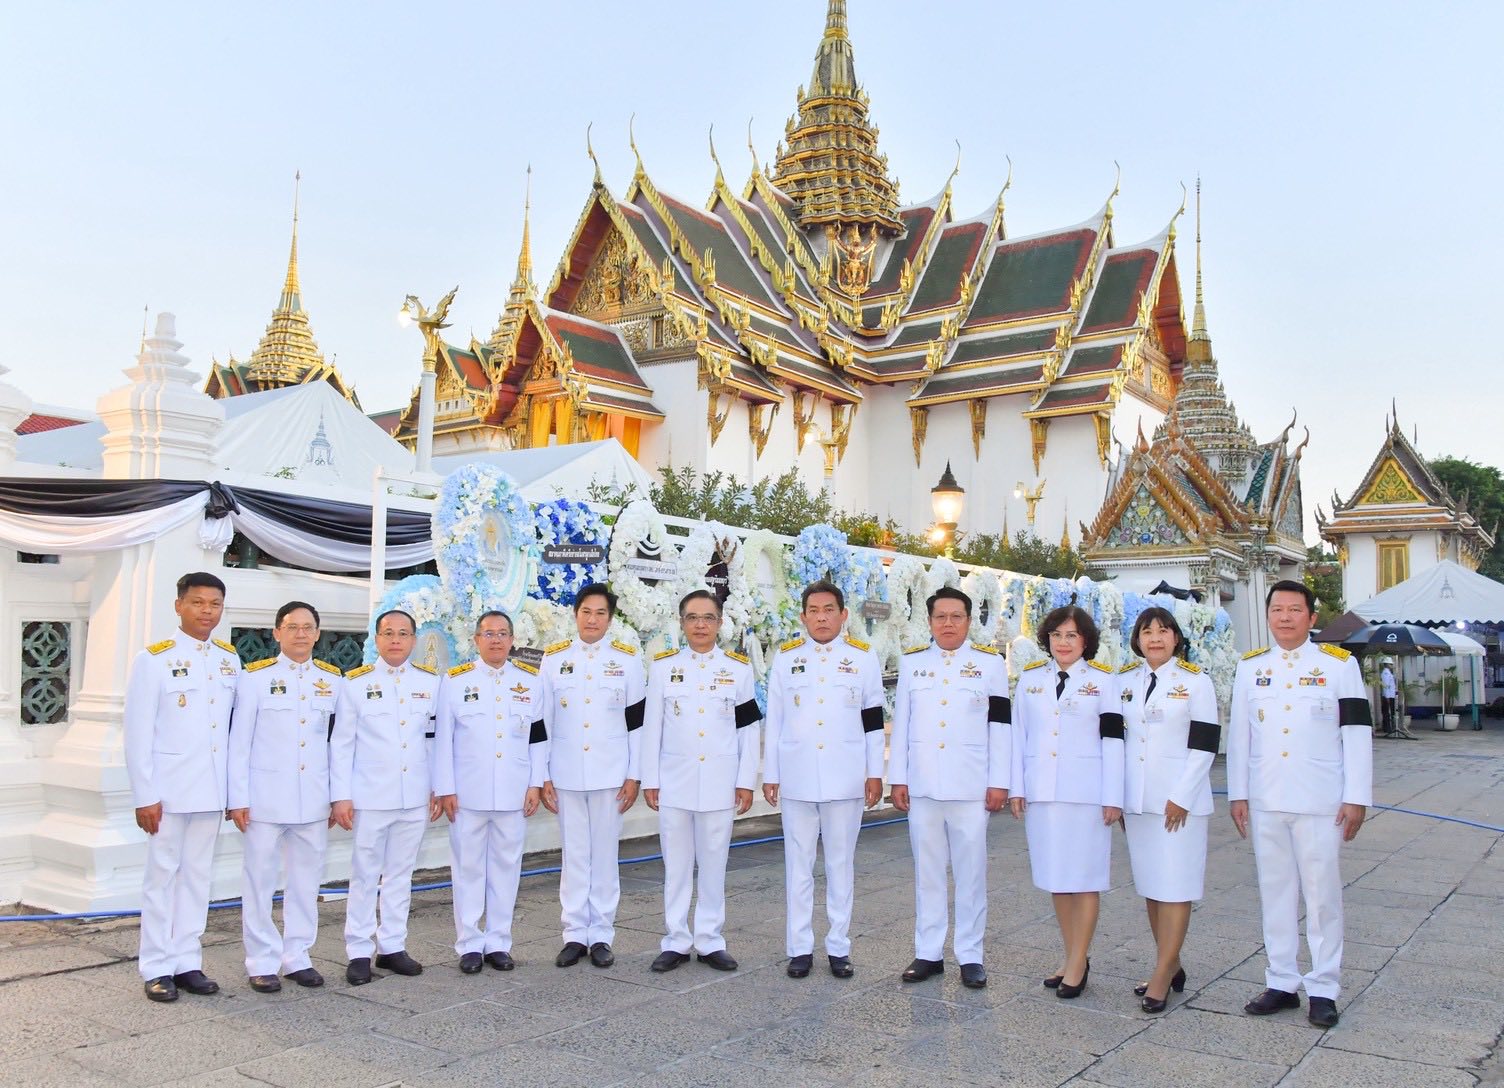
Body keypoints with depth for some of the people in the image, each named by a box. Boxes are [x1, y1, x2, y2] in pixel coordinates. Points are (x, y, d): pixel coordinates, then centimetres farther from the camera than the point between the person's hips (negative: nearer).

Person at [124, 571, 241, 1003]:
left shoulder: (230, 659, 7)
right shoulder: (154, 659, -6)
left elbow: (237, 725, 9)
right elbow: (138, 732, -8)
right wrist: (145, 796, -11)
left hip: (212, 790, 4)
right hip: (168, 790, -4)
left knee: (197, 875, 10)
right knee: (163, 875, 4)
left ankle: (187, 962, 18)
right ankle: (157, 968, 13)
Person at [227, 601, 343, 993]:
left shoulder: (334, 680, 6)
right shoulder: (255, 677, -2)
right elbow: (239, 741, -2)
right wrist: (238, 798, -5)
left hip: (314, 799, 3)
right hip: (266, 796, -3)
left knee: (306, 881, 10)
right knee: (259, 882, 4)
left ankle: (297, 957, 22)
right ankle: (262, 963, 15)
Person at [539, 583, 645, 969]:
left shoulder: (627, 659, 2)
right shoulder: (554, 658, 5)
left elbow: (637, 721, 2)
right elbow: (542, 720, 6)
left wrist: (634, 776, -2)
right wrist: (542, 776, 2)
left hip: (610, 774, -1)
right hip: (566, 774, 1)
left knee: (605, 854, 5)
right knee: (574, 855, 6)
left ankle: (601, 935, 15)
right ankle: (575, 934, 16)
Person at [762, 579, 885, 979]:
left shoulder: (864, 658, 3)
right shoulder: (785, 658, 5)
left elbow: (873, 720, 4)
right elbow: (774, 720, 6)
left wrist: (875, 773, 1)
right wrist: (770, 775, 4)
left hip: (845, 779, -1)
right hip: (797, 778, 1)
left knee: (841, 864, 7)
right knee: (798, 864, 6)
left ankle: (839, 947, 17)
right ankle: (800, 947, 15)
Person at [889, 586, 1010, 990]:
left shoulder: (990, 663, 2)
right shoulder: (912, 662, 8)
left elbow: (1000, 726, 1)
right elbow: (901, 723, 8)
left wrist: (999, 782, -4)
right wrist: (897, 779, 4)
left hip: (970, 787, -2)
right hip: (922, 786, 2)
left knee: (971, 872, 4)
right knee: (927, 872, 9)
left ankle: (970, 955, 14)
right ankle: (928, 952, 18)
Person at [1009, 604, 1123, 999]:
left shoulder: (1104, 680, 2)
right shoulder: (1030, 679, 10)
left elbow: (1112, 741, -3)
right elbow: (1019, 736, 9)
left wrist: (1113, 798, -7)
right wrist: (1016, 788, 3)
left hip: (1086, 793, -3)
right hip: (1041, 792, 4)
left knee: (1084, 877, 0)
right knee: (1055, 877, 9)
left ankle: (1077, 963, 8)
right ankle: (1073, 958, 21)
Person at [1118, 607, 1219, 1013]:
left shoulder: (1196, 682, -2)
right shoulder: (1124, 681, 9)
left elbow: (1204, 746, -7)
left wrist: (1181, 797, -13)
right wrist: (1115, 796, 9)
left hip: (1180, 801, -5)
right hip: (1136, 800, 5)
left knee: (1175, 887, -3)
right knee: (1150, 886, 10)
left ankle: (1162, 975, 1)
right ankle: (1171, 965, 22)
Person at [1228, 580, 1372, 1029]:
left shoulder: (1339, 664, 0)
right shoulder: (1250, 666, 8)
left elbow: (1357, 734, -2)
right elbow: (1238, 734, 10)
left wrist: (1356, 798, -7)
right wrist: (1237, 794, 7)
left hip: (1320, 802, -3)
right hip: (1265, 802, 3)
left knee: (1322, 893, 1)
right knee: (1275, 891, 9)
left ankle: (1323, 989, 13)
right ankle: (1281, 983, 19)